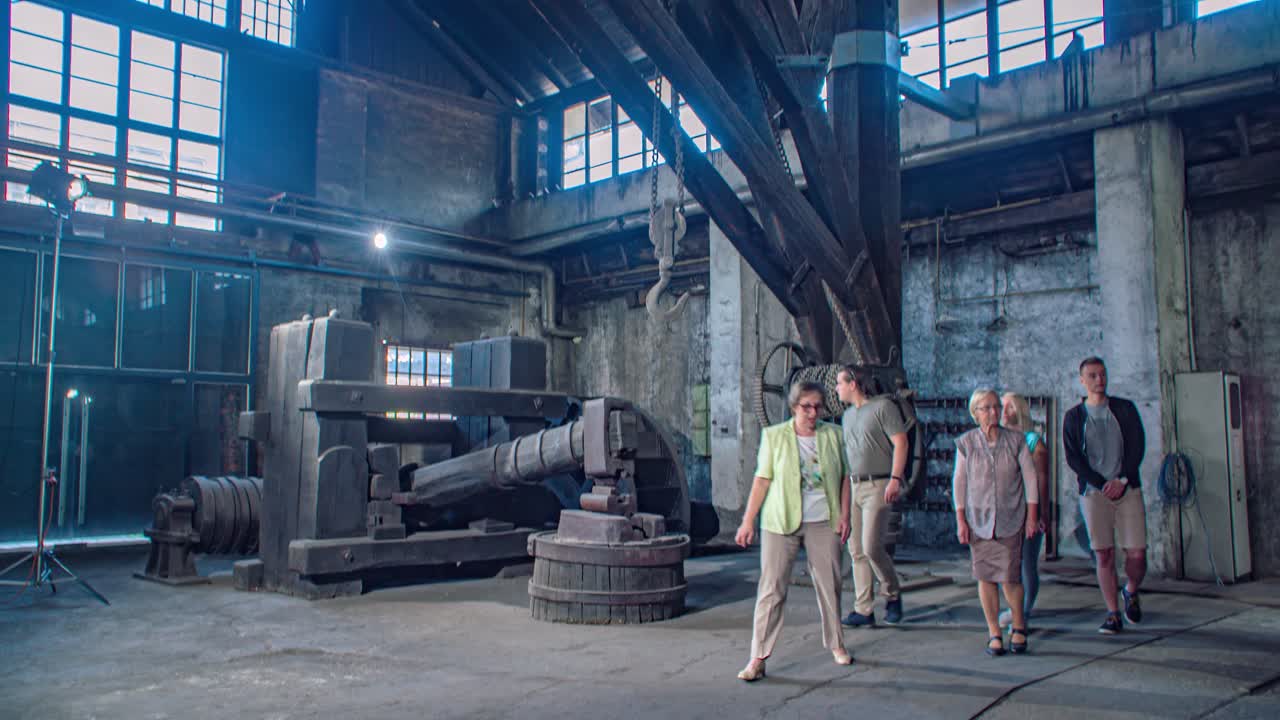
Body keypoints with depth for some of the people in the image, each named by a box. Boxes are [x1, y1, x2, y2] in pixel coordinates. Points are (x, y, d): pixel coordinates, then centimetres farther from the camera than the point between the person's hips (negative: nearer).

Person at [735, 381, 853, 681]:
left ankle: (836, 644, 31)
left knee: (829, 585, 10)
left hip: (823, 522, 2)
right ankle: (758, 658, 1)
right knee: (771, 588, -4)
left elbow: (844, 477, 10)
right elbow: (762, 479, -3)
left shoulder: (833, 435, 5)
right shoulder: (774, 436, -2)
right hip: (781, 521, -2)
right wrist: (748, 521, -6)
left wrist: (844, 515, 2)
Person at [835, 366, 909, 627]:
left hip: (877, 486, -7)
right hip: (852, 487, 8)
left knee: (872, 547, -13)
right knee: (856, 550, 4)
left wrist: (895, 479, -20)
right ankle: (864, 610, 9)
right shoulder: (848, 415, 18)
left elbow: (900, 443, -11)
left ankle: (892, 596, 12)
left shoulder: (883, 406, -6)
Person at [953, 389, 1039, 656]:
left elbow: (1030, 477, 3)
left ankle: (1019, 626, 21)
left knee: (1010, 577, -4)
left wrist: (1032, 515, 0)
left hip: (1011, 519, -1)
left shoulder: (1016, 440, -1)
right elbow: (959, 481, 3)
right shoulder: (966, 443, -1)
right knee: (985, 576, 1)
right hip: (979, 519, 1)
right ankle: (994, 632, 14)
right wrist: (960, 520, -1)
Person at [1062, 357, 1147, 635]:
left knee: (1137, 554, -3)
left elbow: (1137, 446, 1)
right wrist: (1102, 484, -11)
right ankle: (1113, 615, 9)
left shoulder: (1125, 409, 9)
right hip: (1094, 492, 0)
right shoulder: (1073, 417, 6)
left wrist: (1122, 480, -11)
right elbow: (1072, 458, -1)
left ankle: (1131, 592, 27)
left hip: (1128, 489, 1)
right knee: (1104, 555, -1)